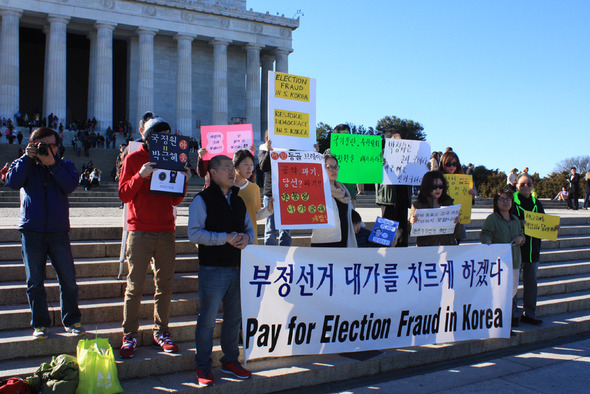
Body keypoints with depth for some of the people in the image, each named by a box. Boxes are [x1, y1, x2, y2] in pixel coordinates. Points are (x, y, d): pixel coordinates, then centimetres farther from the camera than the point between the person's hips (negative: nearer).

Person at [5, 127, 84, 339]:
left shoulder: (64, 165, 10)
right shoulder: (24, 164, 10)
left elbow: (70, 186, -9)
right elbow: (13, 182, -9)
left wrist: (52, 164, -15)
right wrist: (27, 157, -10)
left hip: (58, 230, 0)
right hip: (31, 230, 0)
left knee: (68, 279, 1)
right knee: (35, 281, 4)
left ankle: (71, 321, 13)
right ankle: (40, 324, 15)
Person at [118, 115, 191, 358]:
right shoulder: (134, 159, 5)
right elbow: (123, 195, -2)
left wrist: (183, 182, -2)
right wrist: (141, 176, -16)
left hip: (166, 232, 4)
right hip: (140, 232, -4)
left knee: (165, 285, 6)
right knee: (135, 286, -3)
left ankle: (161, 332, 16)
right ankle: (129, 336, 5)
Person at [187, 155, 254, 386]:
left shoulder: (238, 201, 16)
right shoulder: (202, 200, -4)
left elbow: (249, 228, 20)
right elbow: (194, 233, -13)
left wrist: (246, 238, -4)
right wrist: (225, 238, -20)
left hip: (237, 268, 6)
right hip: (213, 269, -6)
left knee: (235, 317, 14)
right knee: (207, 319, 0)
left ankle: (230, 361, 29)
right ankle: (203, 367, 12)